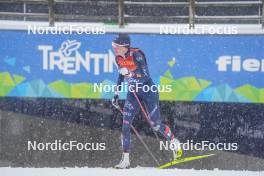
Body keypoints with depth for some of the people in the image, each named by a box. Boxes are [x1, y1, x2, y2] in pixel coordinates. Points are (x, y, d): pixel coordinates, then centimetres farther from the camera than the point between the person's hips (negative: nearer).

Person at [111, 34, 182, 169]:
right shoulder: (118, 58, -1)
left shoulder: (136, 55, -22)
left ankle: (175, 143, 27)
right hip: (133, 92, 6)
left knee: (155, 125, -1)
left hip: (148, 91, -6)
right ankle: (125, 159, -7)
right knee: (125, 124, -9)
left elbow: (146, 76, -26)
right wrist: (116, 94, 16)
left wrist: (130, 73, -38)